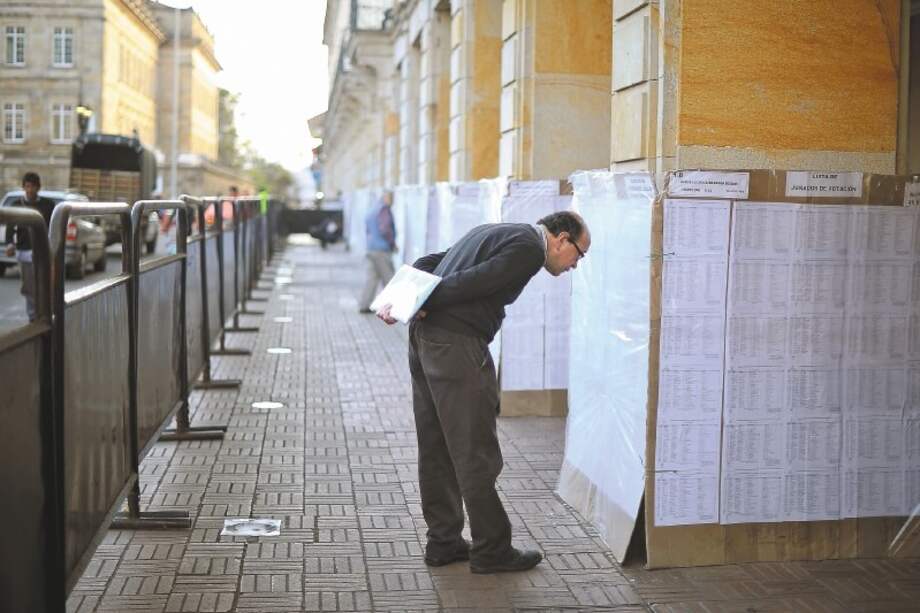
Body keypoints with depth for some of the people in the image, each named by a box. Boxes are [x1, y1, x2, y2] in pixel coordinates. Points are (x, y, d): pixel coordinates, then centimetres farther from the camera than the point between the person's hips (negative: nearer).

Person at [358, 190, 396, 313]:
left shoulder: (372, 210, 17)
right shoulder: (384, 209, -11)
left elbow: (367, 230, 23)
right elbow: (385, 229, -21)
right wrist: (393, 243, -8)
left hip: (371, 249, 8)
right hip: (382, 249, -8)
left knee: (372, 276, 7)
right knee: (388, 278, -2)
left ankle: (364, 305, 3)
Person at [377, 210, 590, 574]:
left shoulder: (493, 232, 23)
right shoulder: (529, 248, -7)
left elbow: (427, 264, 18)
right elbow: (472, 283, -18)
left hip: (425, 337, 10)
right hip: (456, 343, -10)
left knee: (435, 449, 14)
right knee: (476, 452, 0)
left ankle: (443, 542, 23)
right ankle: (491, 550, 9)